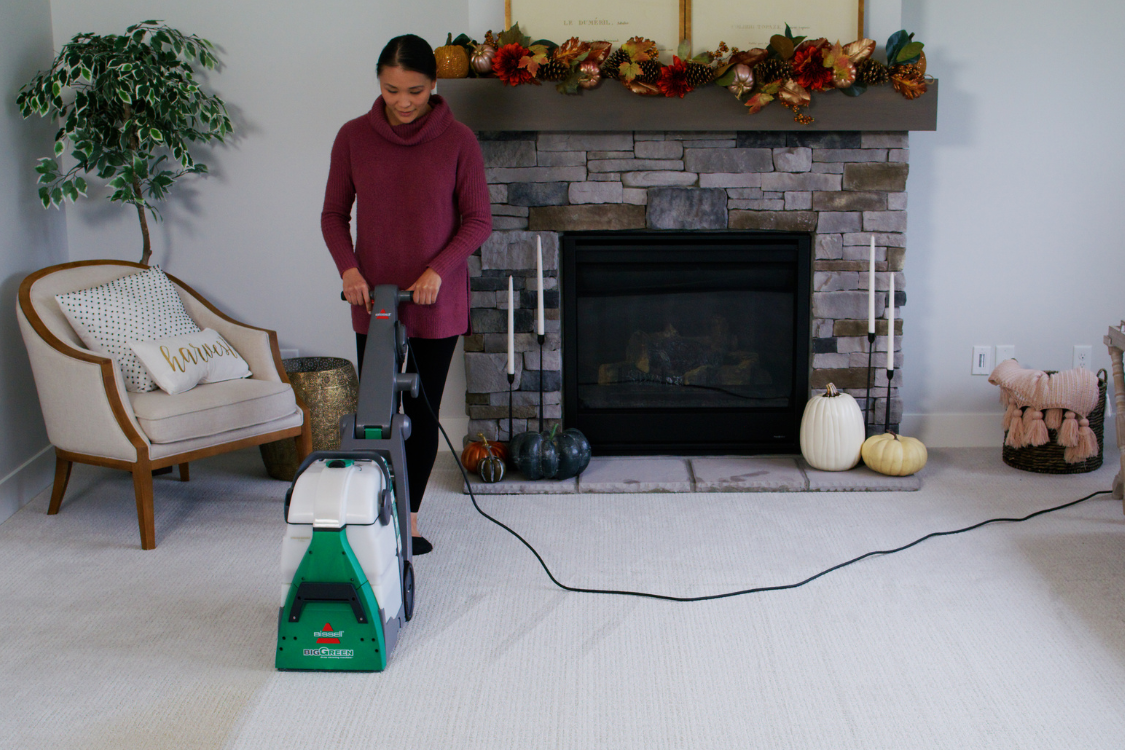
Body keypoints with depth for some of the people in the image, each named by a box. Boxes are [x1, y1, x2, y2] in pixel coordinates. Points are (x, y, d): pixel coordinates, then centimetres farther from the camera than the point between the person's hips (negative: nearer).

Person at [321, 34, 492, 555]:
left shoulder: (457, 141, -7)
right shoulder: (354, 137, -1)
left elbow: (478, 221, -3)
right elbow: (334, 214, 5)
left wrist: (437, 270, -16)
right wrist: (348, 267, -11)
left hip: (436, 302, -1)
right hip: (373, 299, 1)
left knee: (422, 412, 4)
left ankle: (408, 515, 16)